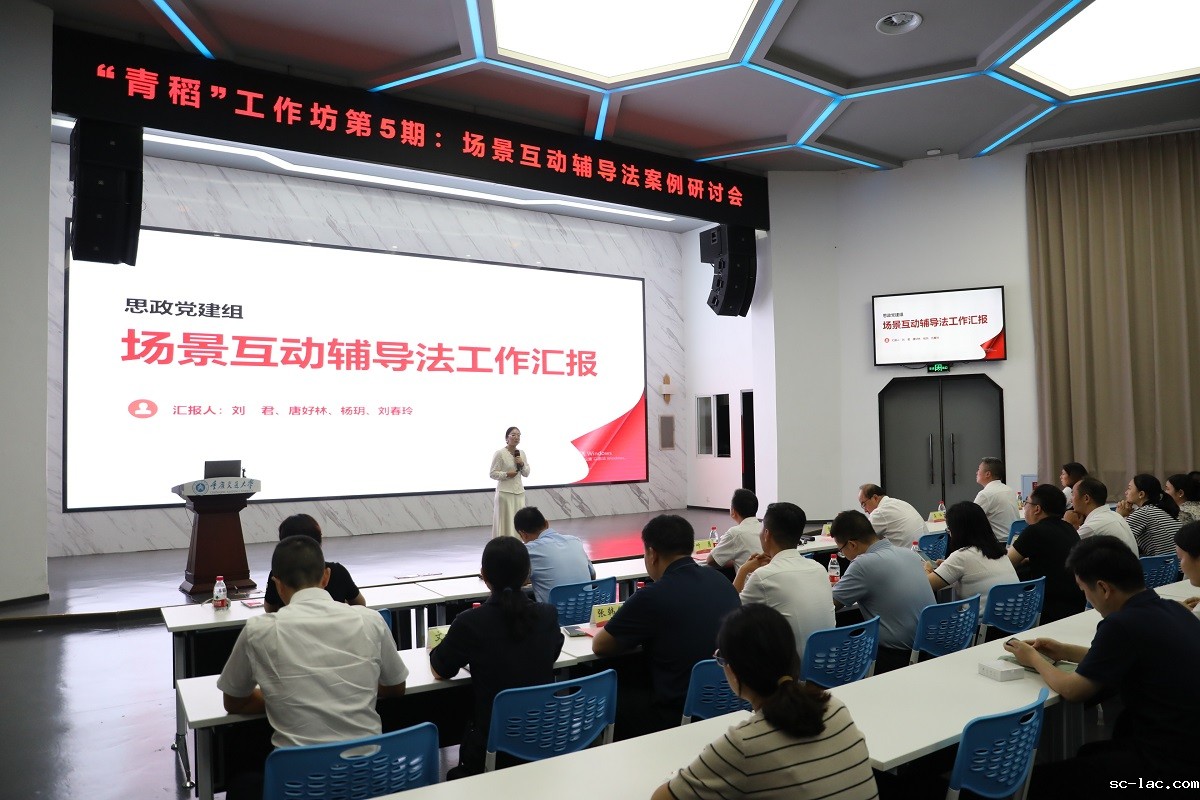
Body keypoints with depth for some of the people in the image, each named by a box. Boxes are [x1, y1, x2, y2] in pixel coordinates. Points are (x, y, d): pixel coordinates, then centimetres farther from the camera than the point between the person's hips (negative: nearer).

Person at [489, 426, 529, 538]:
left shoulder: (521, 453, 10)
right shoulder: (499, 453, -7)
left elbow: (526, 474, 14)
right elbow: (493, 474, -6)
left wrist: (522, 464, -4)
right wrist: (506, 474, -20)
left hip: (519, 492, 6)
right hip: (505, 492, -6)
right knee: (505, 523, -5)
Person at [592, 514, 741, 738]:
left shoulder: (652, 597, -18)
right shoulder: (721, 580, 1)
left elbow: (599, 647, -4)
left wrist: (631, 635, 15)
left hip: (680, 716, -7)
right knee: (633, 679, 24)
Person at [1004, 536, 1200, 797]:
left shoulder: (1122, 624, -25)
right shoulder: (1171, 609, 2)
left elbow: (1073, 690, -13)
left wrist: (1034, 659, 5)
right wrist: (1065, 652, 20)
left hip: (1166, 765, -9)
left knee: (1038, 781, 0)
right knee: (1089, 752, 30)